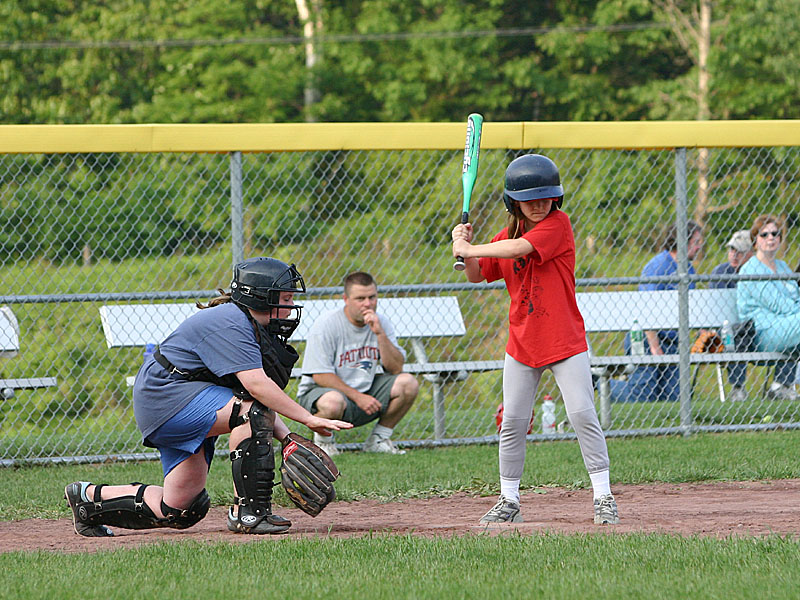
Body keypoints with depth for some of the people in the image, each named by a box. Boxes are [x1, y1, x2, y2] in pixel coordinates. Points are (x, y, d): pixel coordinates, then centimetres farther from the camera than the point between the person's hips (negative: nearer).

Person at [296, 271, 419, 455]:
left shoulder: (381, 323, 2)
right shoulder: (325, 326, -15)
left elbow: (396, 369, -6)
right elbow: (321, 376, -18)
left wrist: (379, 333, -19)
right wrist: (357, 397, -24)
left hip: (365, 390, 6)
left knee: (408, 383, -13)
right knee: (333, 402, -41)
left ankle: (379, 439, 5)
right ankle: (322, 440, -5)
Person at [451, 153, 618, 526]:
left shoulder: (558, 224, -9)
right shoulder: (508, 235, 10)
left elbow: (519, 248, -23)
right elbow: (477, 275, 16)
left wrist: (469, 249, -16)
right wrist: (465, 248, -3)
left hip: (565, 341, -5)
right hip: (522, 343, 5)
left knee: (582, 413, -11)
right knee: (512, 421, 3)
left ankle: (603, 496, -5)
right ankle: (508, 501, 13)